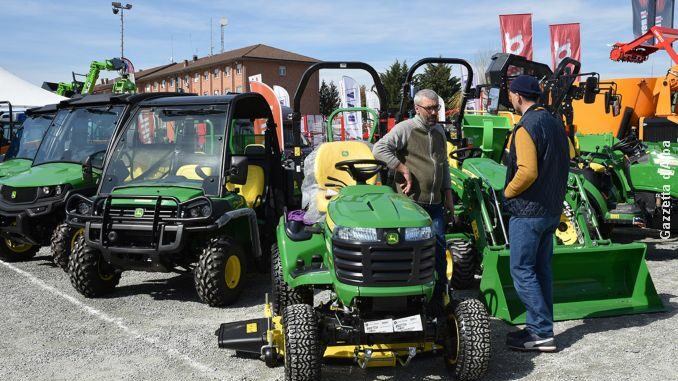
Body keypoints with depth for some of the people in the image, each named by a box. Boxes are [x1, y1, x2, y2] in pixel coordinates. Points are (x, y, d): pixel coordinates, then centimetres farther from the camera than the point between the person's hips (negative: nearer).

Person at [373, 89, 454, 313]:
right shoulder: (405, 129, -7)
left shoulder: (439, 131, 16)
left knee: (438, 247, 6)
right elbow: (379, 149, -18)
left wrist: (448, 193, 21)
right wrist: (404, 170, -16)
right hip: (412, 201, -6)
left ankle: (438, 294, 14)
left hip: (435, 202, 6)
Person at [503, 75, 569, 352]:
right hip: (552, 209, 9)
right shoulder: (555, 124, 11)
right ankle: (540, 327, 20)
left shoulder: (526, 127, -17)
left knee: (522, 270, -2)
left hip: (528, 210, -9)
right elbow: (563, 165, 17)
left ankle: (541, 332, -2)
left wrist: (508, 192, -11)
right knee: (541, 269, 14)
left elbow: (527, 171, -27)